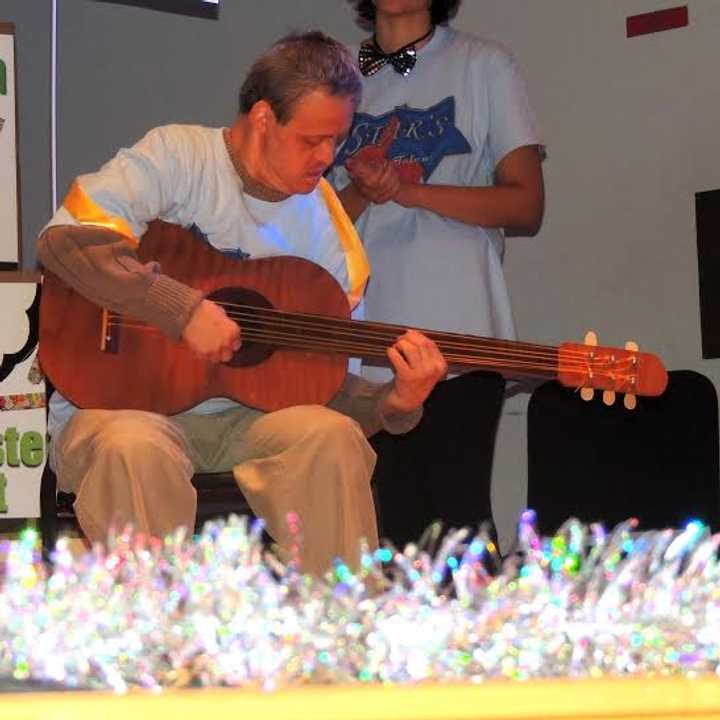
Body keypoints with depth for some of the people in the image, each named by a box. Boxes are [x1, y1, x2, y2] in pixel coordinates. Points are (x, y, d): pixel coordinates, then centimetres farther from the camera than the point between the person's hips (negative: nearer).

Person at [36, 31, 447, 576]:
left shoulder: (328, 229, 5)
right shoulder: (177, 157, -7)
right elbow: (65, 240, -21)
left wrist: (394, 403, -17)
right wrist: (186, 310, -25)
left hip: (241, 414, 4)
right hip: (122, 402, -3)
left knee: (333, 436, -27)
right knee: (134, 448, -38)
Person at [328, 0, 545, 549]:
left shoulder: (484, 66, 6)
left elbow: (525, 206, -1)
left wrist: (411, 189, -14)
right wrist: (361, 191, -10)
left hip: (460, 340, -3)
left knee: (458, 514, -9)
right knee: (398, 521, 2)